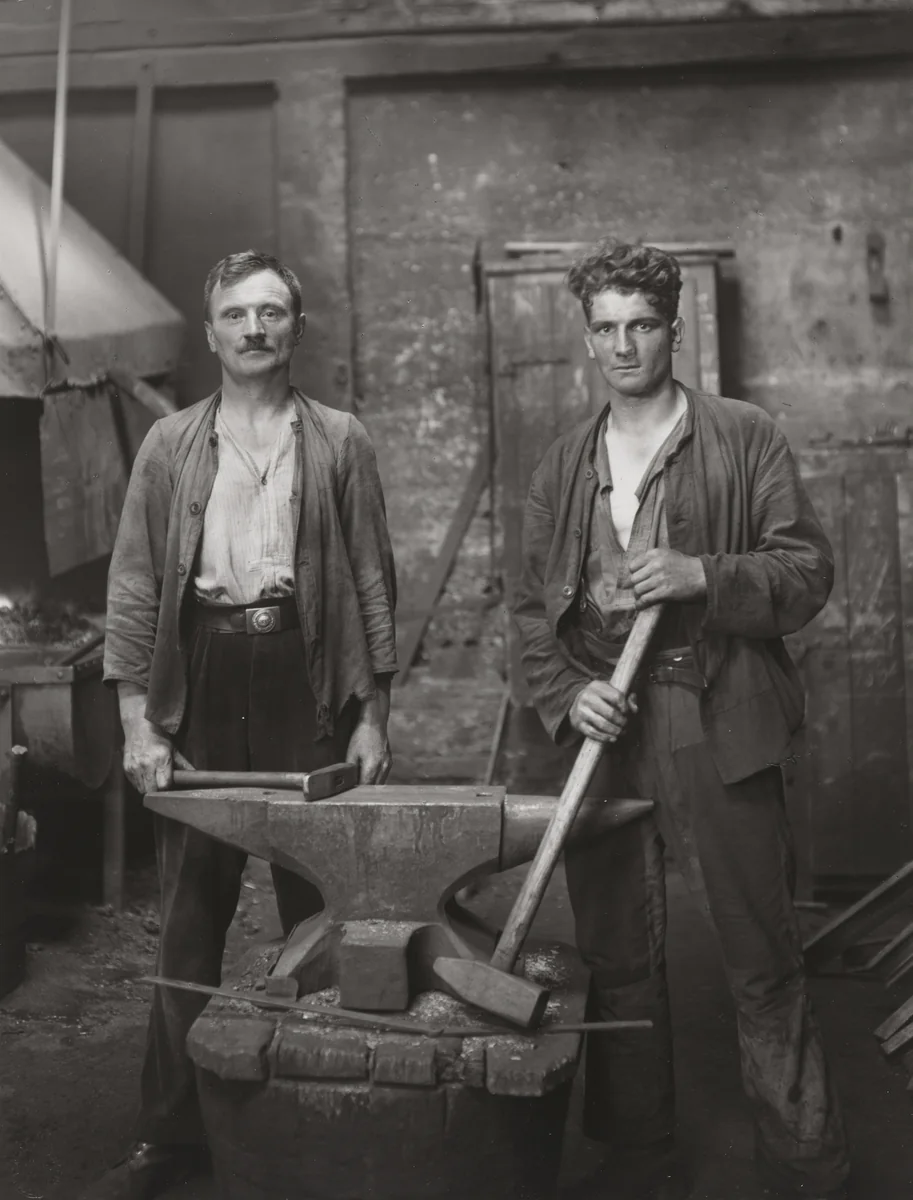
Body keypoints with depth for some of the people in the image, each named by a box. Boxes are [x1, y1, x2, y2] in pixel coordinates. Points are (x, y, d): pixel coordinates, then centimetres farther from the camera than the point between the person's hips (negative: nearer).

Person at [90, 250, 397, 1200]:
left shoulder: (340, 443, 5)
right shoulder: (170, 445, 7)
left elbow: (372, 584, 4)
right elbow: (134, 587, 4)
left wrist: (372, 716, -1)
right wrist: (138, 721, -3)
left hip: (305, 676, -1)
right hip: (200, 678, 1)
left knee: (317, 907, 6)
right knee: (190, 915, 7)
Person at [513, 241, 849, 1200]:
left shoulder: (745, 439, 4)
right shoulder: (563, 466, 14)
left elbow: (808, 569, -1)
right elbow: (532, 606, 12)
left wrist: (704, 575, -17)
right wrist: (566, 691, -5)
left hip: (718, 732, -3)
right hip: (602, 730, 4)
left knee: (762, 960, 1)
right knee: (616, 959, 11)